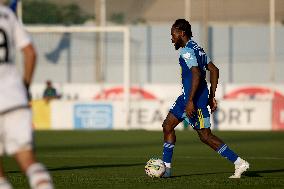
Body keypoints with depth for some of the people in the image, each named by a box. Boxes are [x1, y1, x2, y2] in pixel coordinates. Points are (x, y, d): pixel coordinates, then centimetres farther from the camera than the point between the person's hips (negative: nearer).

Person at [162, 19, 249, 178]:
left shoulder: (187, 51, -15)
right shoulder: (197, 48, 15)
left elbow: (196, 74, -26)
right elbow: (214, 70, 17)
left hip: (195, 98, -10)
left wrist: (190, 101, -27)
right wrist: (212, 96, 18)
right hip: (187, 96, 10)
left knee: (205, 136, -6)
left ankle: (239, 163, -4)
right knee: (168, 126, 11)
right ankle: (166, 167, 13)